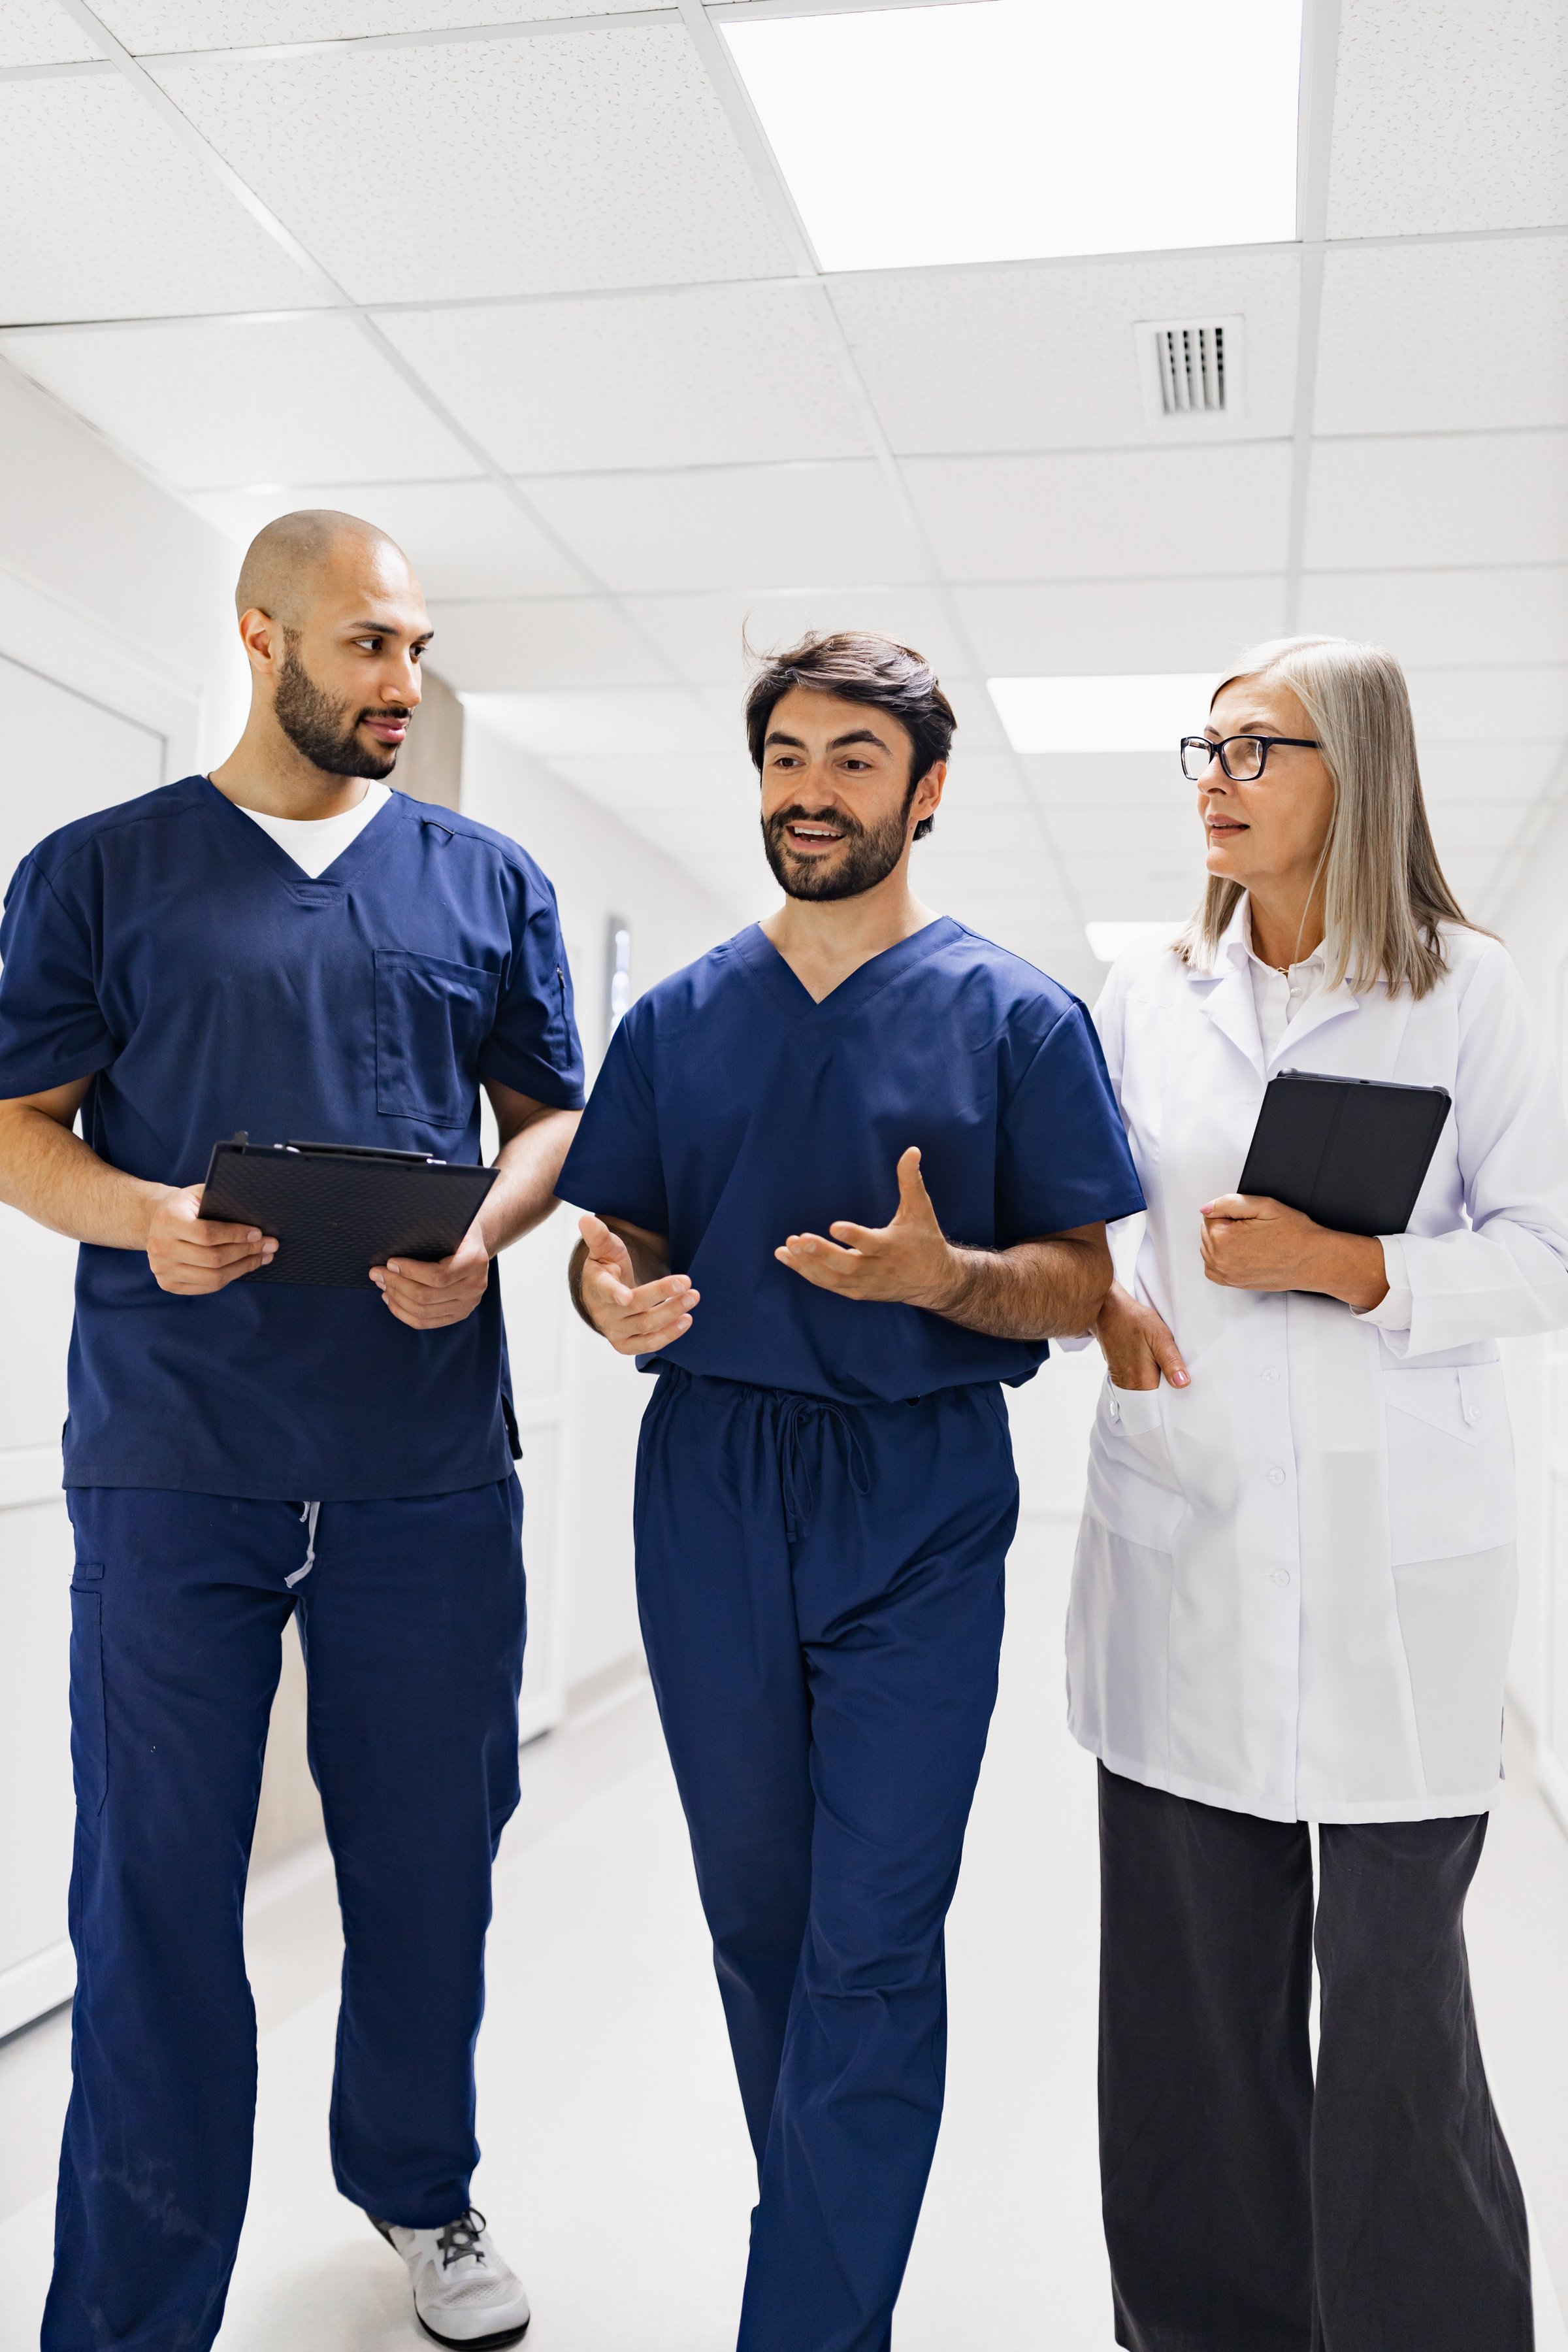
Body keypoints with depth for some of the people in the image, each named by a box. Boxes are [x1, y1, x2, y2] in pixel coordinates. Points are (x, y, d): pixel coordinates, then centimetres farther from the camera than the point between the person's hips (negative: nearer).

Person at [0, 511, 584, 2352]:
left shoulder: (485, 881, 10)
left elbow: (551, 1116, 12)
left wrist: (482, 1238, -9)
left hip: (429, 1465, 2)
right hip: (172, 1470, -2)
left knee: (427, 1864, 15)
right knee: (154, 1893, 6)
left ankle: (417, 2189, 40)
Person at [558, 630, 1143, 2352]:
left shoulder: (1015, 1017, 1)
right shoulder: (680, 1017, 10)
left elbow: (1083, 1281, -2)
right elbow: (614, 1228, 12)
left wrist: (942, 1274, -22)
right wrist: (611, 1287, -11)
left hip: (919, 1507, -3)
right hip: (709, 1484, 4)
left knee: (871, 1948, -3)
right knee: (758, 1916, 15)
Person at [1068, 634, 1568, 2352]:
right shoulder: (1146, 996, 11)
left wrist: (1355, 1268, -15)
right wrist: (1098, 1300, -2)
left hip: (1392, 1554, -3)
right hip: (1182, 1539, 3)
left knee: (1395, 1982, 2)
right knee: (1194, 1981, 11)